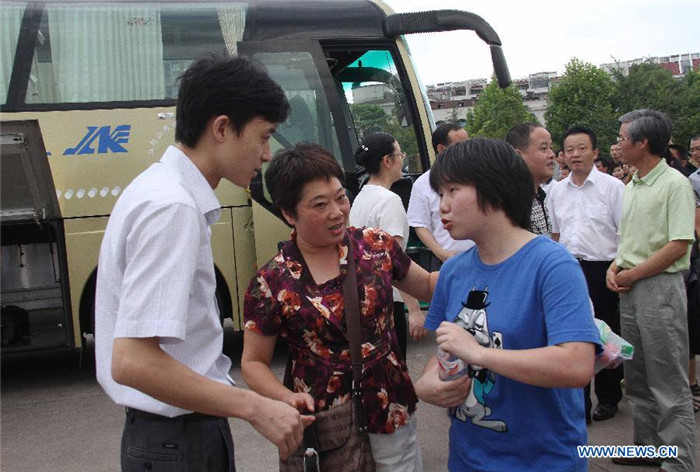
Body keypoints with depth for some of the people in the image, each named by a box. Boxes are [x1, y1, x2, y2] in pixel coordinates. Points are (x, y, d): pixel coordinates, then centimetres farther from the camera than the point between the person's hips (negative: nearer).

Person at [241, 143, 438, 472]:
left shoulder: (376, 245, -4)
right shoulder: (270, 283, -12)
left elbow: (427, 286, 11)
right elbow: (253, 363, -3)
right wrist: (287, 397, -21)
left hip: (390, 413, 3)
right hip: (321, 428, -2)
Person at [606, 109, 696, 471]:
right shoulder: (630, 187, 13)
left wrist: (631, 275, -14)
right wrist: (615, 267, 2)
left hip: (660, 287, -8)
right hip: (629, 290, 9)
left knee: (669, 384, -2)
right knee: (637, 378, 16)